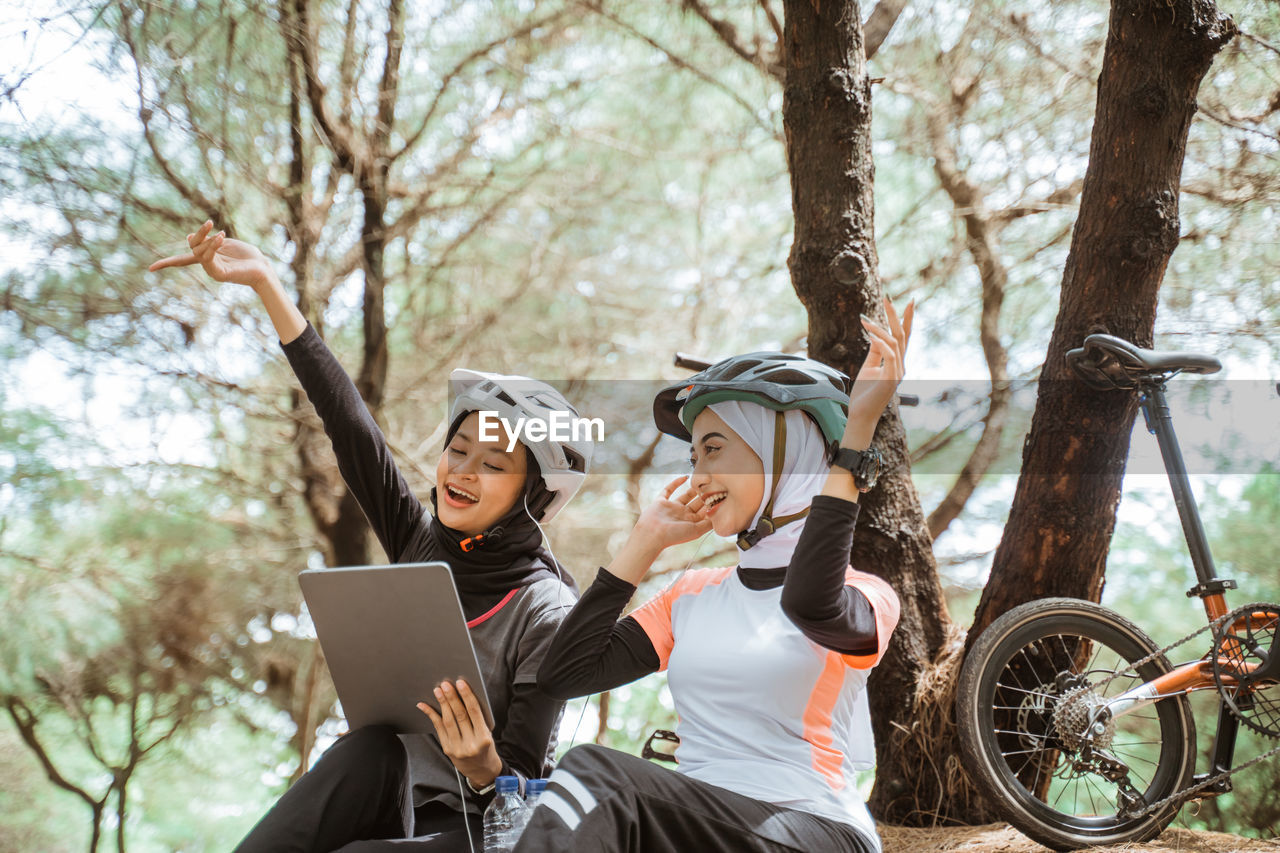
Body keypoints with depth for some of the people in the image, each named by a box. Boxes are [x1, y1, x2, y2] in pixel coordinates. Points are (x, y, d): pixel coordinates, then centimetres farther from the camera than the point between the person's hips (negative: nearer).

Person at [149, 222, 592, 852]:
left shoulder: (546, 613, -13)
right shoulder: (421, 543, 3)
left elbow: (522, 786, -13)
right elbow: (349, 424, -4)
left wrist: (482, 768, -37)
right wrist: (265, 283, -9)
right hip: (392, 792, 5)